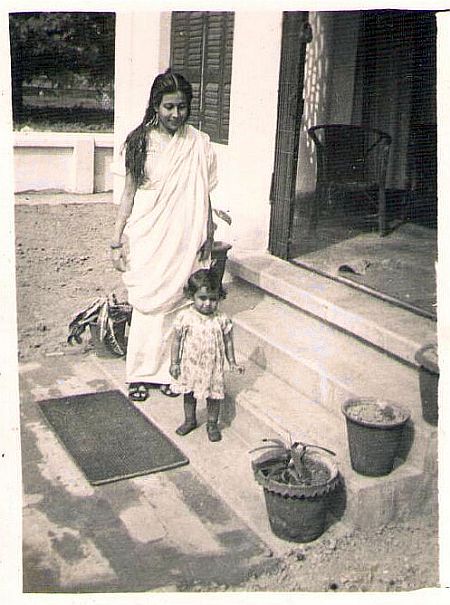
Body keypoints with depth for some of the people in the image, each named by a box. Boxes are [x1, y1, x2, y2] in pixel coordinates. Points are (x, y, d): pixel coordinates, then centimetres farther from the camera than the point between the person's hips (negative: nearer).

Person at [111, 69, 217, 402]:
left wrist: (208, 236, 5)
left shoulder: (199, 144, 1)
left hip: (184, 240, 1)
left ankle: (169, 370, 23)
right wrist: (117, 241, -1)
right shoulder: (141, 141, -1)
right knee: (147, 305, 3)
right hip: (147, 239, -1)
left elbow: (204, 196, 7)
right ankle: (141, 374, 18)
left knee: (176, 305, 6)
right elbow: (129, 193, 2)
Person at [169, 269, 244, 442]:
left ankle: (212, 423, 33)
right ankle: (190, 420, 41)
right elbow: (176, 340, -5)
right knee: (189, 394, 18)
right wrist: (174, 363, -4)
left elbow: (228, 342, -1)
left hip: (213, 366, -1)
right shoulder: (184, 317, -14)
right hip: (190, 365, 1)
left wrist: (232, 363, 2)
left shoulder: (222, 320, -13)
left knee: (213, 395, 11)